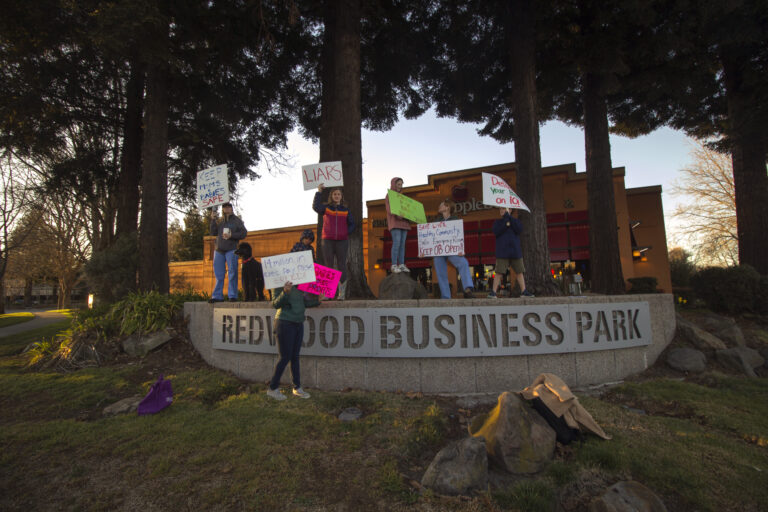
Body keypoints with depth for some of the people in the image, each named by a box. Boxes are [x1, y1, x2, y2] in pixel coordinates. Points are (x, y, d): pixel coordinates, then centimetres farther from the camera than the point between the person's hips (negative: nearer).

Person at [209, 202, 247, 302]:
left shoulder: (236, 220, 9)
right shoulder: (220, 221, 18)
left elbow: (243, 233, 0)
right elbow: (213, 233, 10)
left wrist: (231, 236, -12)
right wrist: (213, 220, 2)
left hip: (231, 250, -4)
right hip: (219, 250, 4)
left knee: (232, 273, -4)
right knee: (219, 274, 5)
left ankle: (232, 296, -1)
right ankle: (217, 296, 9)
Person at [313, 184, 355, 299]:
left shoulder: (346, 210, 11)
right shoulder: (326, 207, 8)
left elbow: (352, 224, 13)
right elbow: (316, 207, -11)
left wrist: (346, 232, -4)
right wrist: (319, 192, -8)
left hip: (342, 241, 0)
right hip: (327, 241, 0)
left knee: (341, 266, -1)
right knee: (328, 266, 1)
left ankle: (341, 293, 2)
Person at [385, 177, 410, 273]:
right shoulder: (389, 195, 6)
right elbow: (389, 209, -7)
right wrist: (396, 214, -26)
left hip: (404, 222, 6)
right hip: (394, 222, -6)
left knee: (402, 244, 0)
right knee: (396, 243, -16)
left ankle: (401, 265, 1)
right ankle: (394, 266, -15)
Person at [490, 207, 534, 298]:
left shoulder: (515, 221, 13)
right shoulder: (497, 222, 11)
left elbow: (519, 230, -7)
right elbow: (496, 232, -6)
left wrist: (509, 216, -8)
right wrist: (506, 223, -9)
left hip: (515, 251, 2)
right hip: (502, 252, -2)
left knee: (520, 272, 5)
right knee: (499, 272, -8)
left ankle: (524, 292, 11)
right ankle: (493, 292, -6)